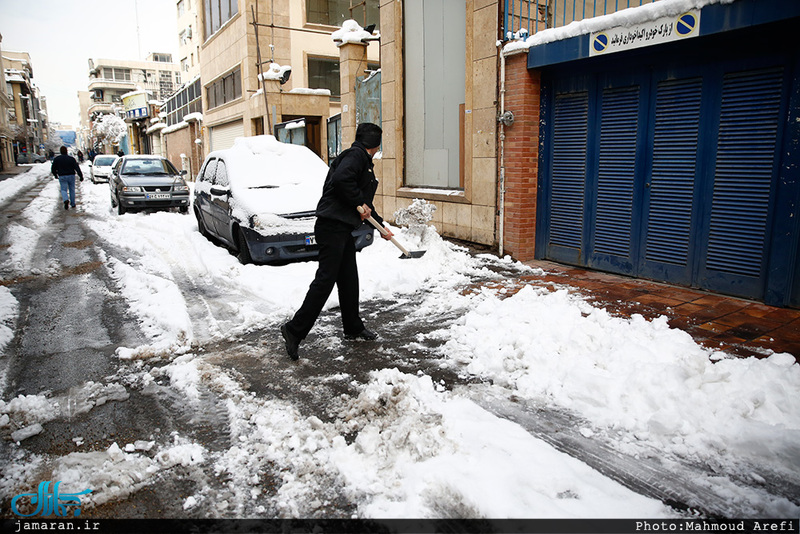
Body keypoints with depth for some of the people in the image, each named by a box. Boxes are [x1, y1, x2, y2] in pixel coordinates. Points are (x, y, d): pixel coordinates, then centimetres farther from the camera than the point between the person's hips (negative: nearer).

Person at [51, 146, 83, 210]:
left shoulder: (56, 159, -1)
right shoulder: (71, 159, -3)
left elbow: (53, 169, 4)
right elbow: (77, 168, -10)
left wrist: (55, 174, 22)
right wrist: (81, 176, -12)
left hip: (62, 177, 0)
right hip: (71, 176, 1)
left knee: (63, 190, 4)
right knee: (72, 190, 12)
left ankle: (66, 200, -26)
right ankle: (73, 204, 17)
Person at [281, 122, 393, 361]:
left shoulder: (363, 161, 24)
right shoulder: (356, 154, -7)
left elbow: (364, 204, 31)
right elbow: (341, 179, -27)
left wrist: (381, 225, 36)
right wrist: (360, 203, -15)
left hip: (343, 229, 11)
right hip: (332, 227, -11)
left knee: (349, 280, 15)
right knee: (325, 279, -12)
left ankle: (353, 328, 27)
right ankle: (295, 330, -6)